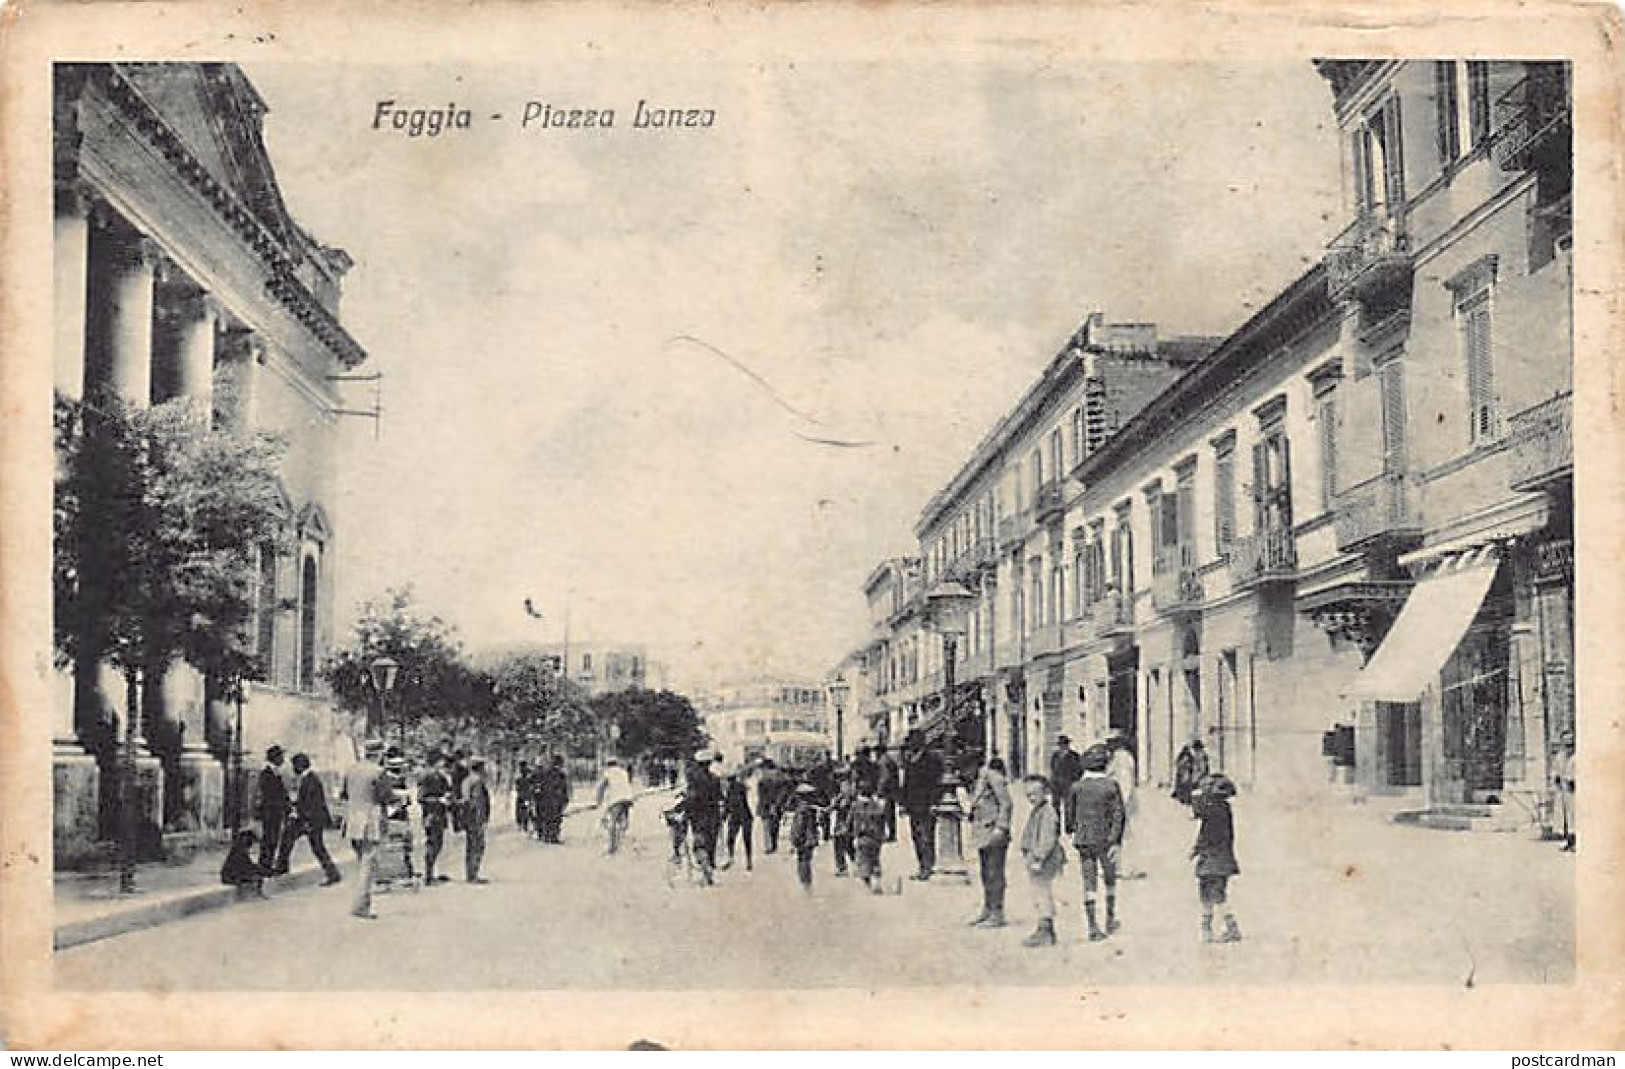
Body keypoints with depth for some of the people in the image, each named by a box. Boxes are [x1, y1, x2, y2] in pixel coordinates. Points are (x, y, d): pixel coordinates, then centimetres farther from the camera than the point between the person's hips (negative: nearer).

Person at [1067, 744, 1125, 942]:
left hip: (1085, 841, 1)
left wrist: (1073, 831, 28)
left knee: (1089, 883, 1)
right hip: (1106, 840, -1)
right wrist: (1115, 841, -13)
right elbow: (1118, 814, -13)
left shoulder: (1077, 787, -2)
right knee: (1110, 880, 18)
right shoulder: (1111, 786, -8)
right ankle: (1110, 920, 29)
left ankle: (1093, 927, -5)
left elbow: (1070, 812, 10)